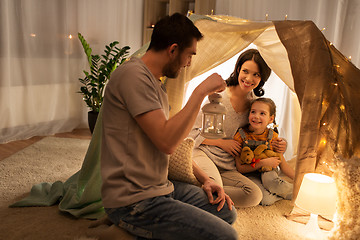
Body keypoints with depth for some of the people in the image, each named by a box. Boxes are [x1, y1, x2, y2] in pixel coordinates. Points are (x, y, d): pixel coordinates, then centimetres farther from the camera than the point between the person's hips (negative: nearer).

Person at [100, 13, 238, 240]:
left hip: (161, 187, 10)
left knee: (227, 212, 10)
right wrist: (201, 91, -19)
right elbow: (166, 142, -26)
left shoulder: (156, 83, 14)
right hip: (133, 202, -10)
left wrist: (204, 178, 10)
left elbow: (172, 144, 17)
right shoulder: (133, 74, -17)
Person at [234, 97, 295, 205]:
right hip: (250, 175, -2)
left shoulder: (273, 137, -6)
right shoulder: (240, 136, -14)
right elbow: (240, 168, -13)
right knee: (266, 200, -29)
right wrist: (262, 163, -23)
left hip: (268, 172, 2)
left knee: (274, 183, -34)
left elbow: (283, 165, 2)